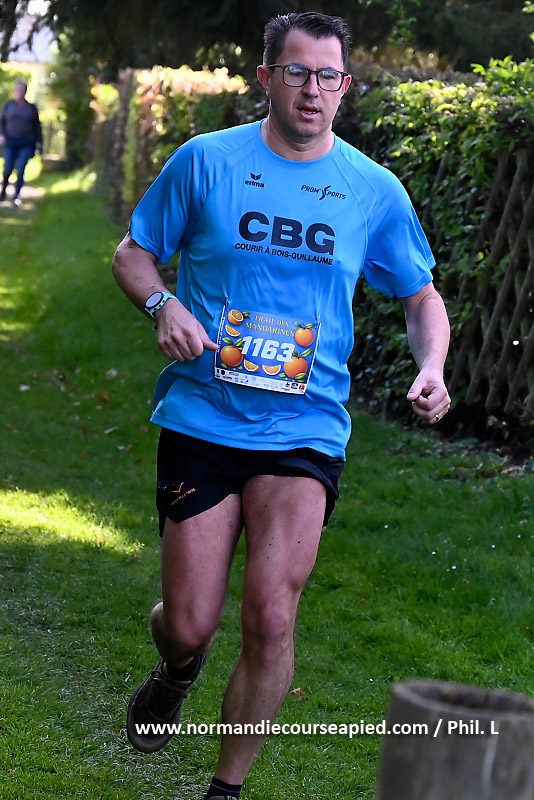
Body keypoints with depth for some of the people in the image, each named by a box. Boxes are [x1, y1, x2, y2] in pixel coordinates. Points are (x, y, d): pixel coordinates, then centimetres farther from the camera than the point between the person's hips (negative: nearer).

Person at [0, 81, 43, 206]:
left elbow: (37, 125, 10)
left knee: (21, 170, -14)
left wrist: (39, 143, 5)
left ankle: (16, 196, -8)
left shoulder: (31, 107, 6)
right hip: (10, 142, 0)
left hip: (26, 144, 0)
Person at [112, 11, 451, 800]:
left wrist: (432, 367, -3)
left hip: (304, 430, 0)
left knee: (271, 619, -12)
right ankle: (177, 670, 39)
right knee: (189, 624, -1)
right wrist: (165, 306, -11)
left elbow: (422, 295, 16)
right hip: (201, 414, 0)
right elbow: (134, 252, 11)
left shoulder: (374, 190, 5)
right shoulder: (205, 161, 1)